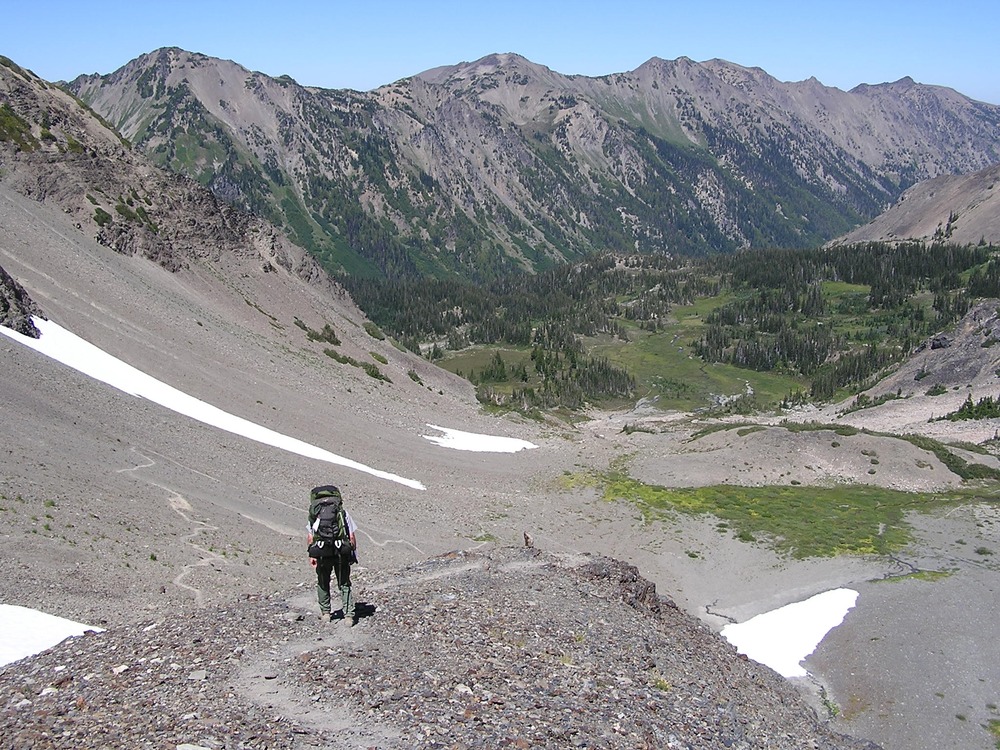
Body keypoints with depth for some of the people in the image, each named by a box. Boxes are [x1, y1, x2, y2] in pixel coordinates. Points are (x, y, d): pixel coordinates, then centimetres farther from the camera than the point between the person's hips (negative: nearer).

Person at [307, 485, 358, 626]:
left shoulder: (315, 513, -1)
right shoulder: (343, 512, -3)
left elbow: (310, 538, 0)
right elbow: (352, 537, -4)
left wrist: (311, 556, 11)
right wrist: (353, 555, 8)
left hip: (322, 555, 0)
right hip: (342, 554, 0)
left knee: (322, 583, 21)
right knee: (344, 585, 10)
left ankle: (325, 613, 29)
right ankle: (349, 615, 3)